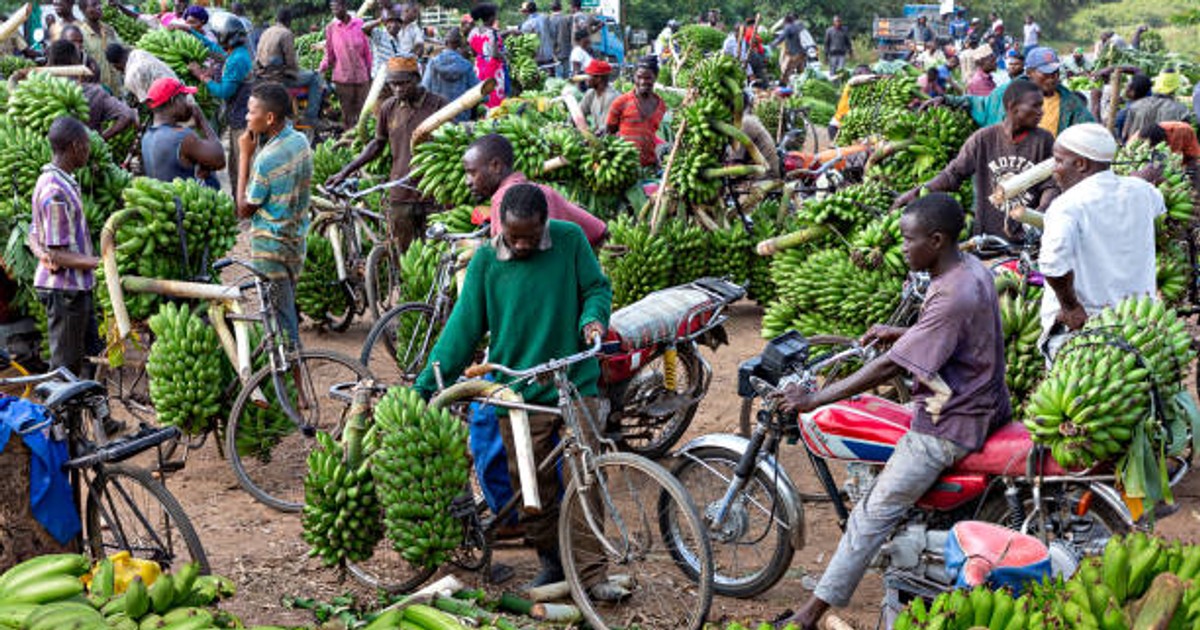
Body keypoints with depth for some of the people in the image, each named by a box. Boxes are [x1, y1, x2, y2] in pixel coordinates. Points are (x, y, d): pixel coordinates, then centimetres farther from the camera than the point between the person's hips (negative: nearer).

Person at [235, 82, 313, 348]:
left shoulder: (267, 159, -27)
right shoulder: (300, 141, -1)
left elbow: (244, 209, -15)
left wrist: (245, 155, -15)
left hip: (270, 246, -9)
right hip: (296, 237, 9)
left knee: (279, 318, 2)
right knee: (287, 309, 22)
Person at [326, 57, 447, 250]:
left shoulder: (437, 105, -6)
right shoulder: (388, 108, 5)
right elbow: (377, 144, 17)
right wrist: (345, 172, 14)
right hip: (400, 197, 3)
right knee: (405, 254, 9)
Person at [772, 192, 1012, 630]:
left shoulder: (953, 296, -27)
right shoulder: (971, 269, 4)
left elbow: (890, 368, -28)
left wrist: (813, 399, -25)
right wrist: (899, 333, 11)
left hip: (951, 424, -11)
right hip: (982, 406, 11)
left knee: (874, 513, -9)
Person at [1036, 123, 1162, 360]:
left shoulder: (1067, 206, -20)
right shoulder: (1141, 192, 3)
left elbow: (1053, 263, -36)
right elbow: (1158, 205, 29)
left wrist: (1070, 305, -23)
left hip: (1078, 324, -6)